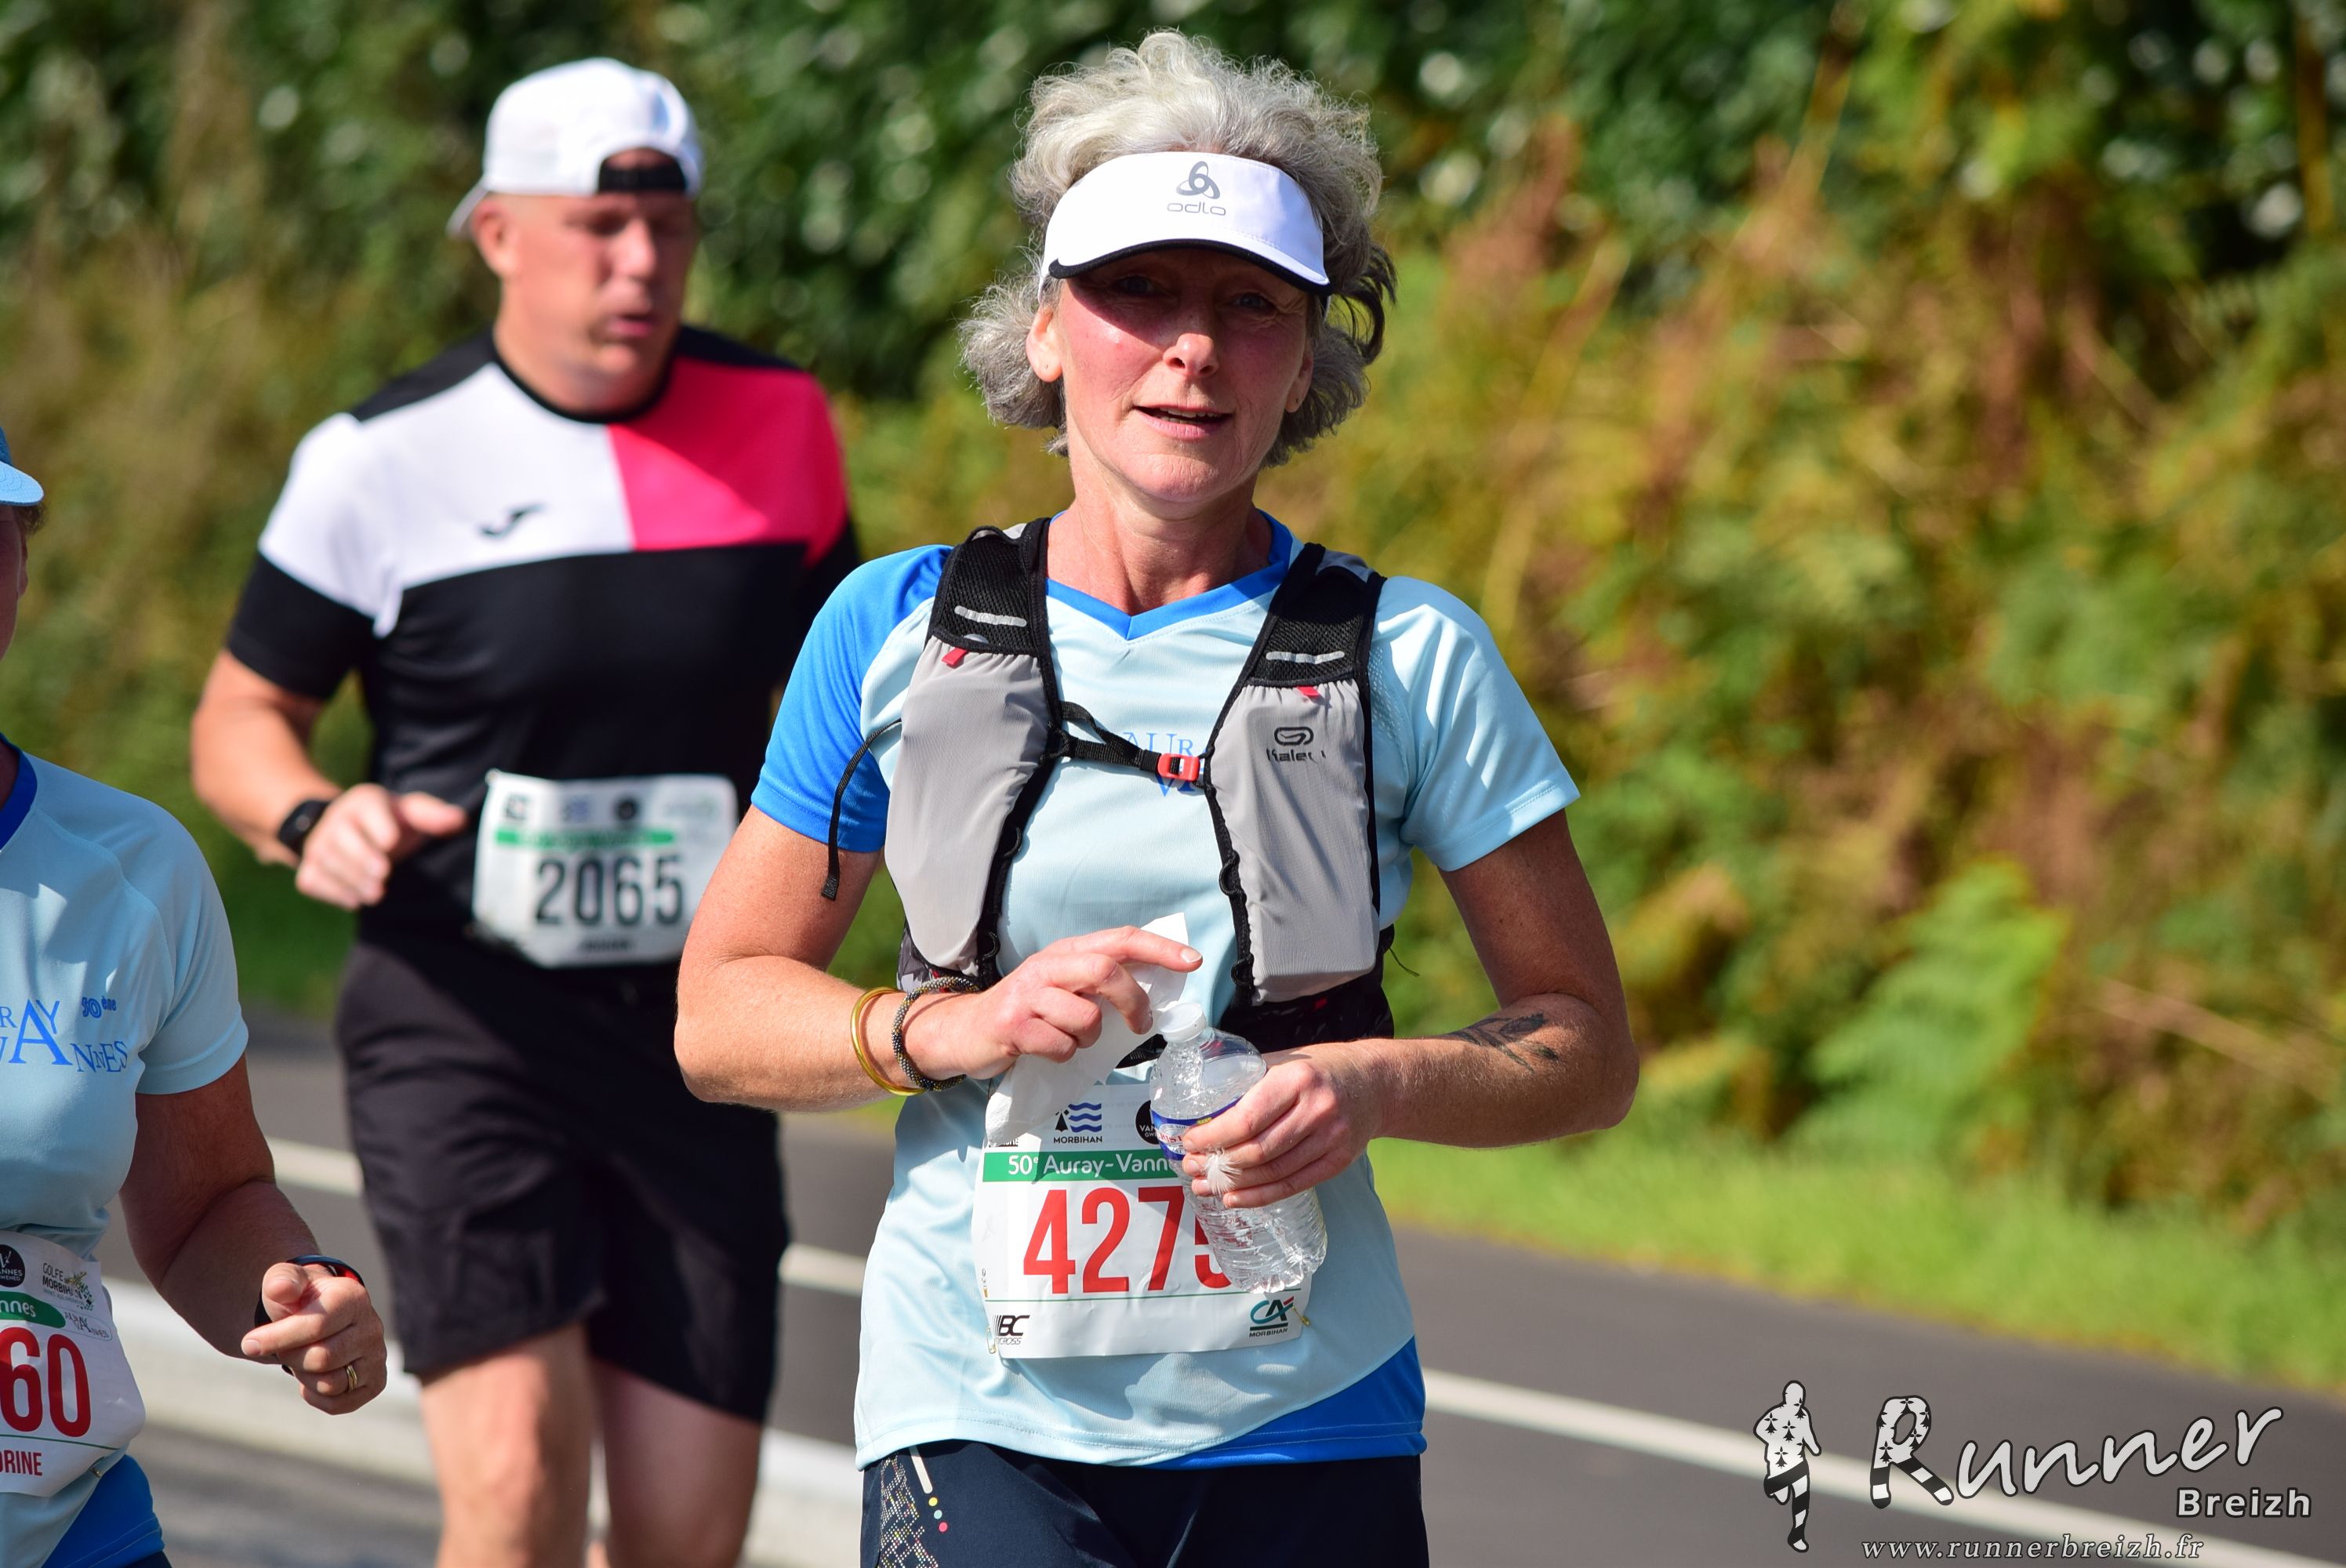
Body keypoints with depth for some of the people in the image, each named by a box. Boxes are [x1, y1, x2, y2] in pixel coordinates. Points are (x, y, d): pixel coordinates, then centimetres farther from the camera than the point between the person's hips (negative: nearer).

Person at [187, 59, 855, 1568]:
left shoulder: (781, 425, 7)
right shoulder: (381, 459, -3)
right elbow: (241, 718, 5)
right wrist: (312, 819, -16)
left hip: (696, 1037, 4)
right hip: (462, 1022, -3)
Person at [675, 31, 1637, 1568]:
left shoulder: (1408, 659, 2)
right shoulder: (899, 634, 4)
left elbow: (1588, 1048, 6)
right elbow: (721, 1011, 8)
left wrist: (1377, 1085, -14)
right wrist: (954, 1028, -10)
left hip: (1311, 1433, 1)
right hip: (984, 1426, -1)